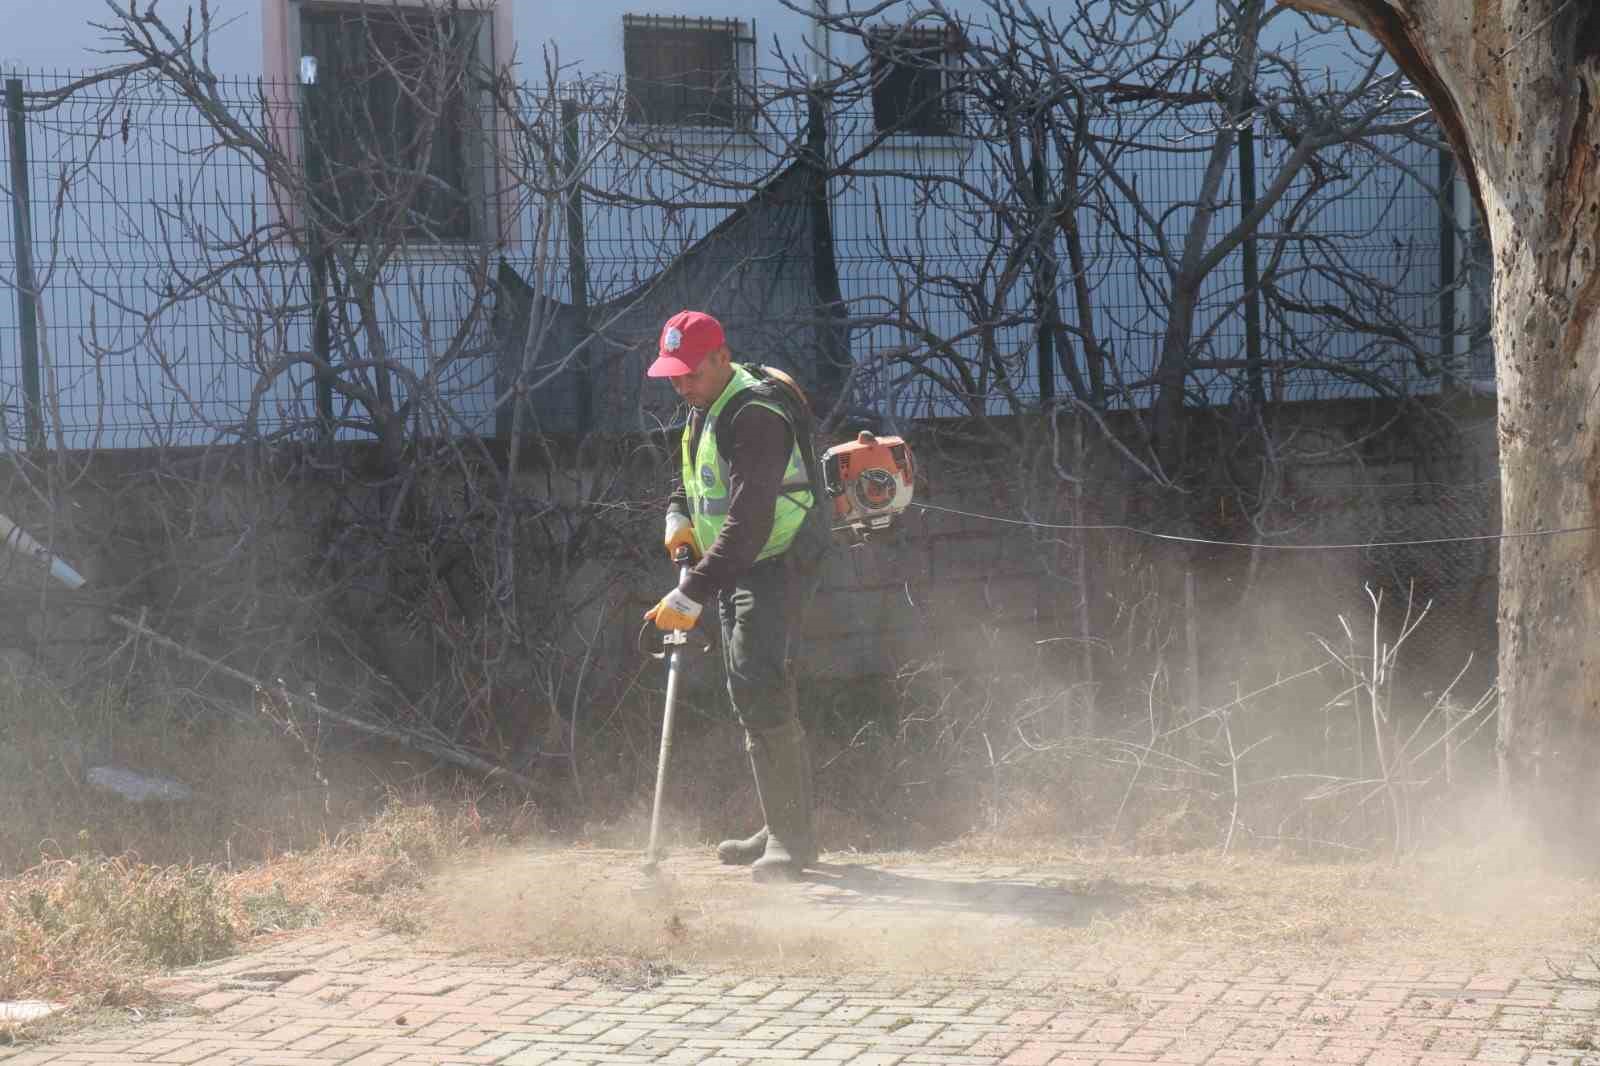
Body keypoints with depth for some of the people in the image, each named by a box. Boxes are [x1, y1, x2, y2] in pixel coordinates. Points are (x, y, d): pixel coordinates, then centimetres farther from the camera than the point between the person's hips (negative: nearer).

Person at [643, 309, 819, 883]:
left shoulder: (755, 417, -24)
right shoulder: (706, 405, 8)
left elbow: (748, 524, -31)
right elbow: (691, 472, 29)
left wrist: (691, 594, -34)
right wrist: (678, 515, 9)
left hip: (772, 565, -10)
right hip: (735, 565, 10)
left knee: (761, 694, -17)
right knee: (748, 696, 12)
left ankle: (793, 838, -13)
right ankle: (782, 829, 21)